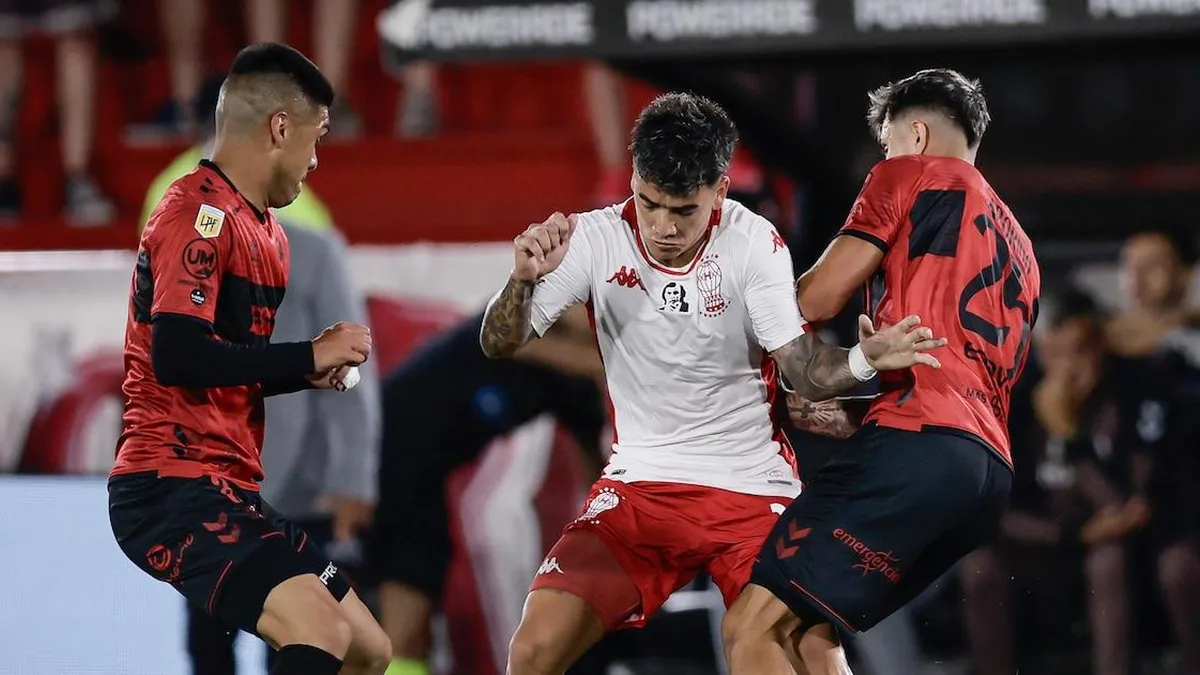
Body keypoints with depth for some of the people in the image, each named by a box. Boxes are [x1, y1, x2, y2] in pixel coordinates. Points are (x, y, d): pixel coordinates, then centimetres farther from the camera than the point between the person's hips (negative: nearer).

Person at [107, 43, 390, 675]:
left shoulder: (262, 232, 18)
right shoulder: (199, 211, -12)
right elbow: (176, 357, -24)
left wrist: (308, 371, 9)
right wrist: (310, 353, -14)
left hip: (228, 491, 10)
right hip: (170, 486, -10)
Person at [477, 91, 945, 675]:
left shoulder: (755, 243, -10)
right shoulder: (596, 239, -7)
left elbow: (800, 362, -15)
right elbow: (500, 344, -7)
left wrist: (862, 360, -37)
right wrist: (524, 280, -28)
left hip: (753, 489, -1)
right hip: (640, 486, 1)